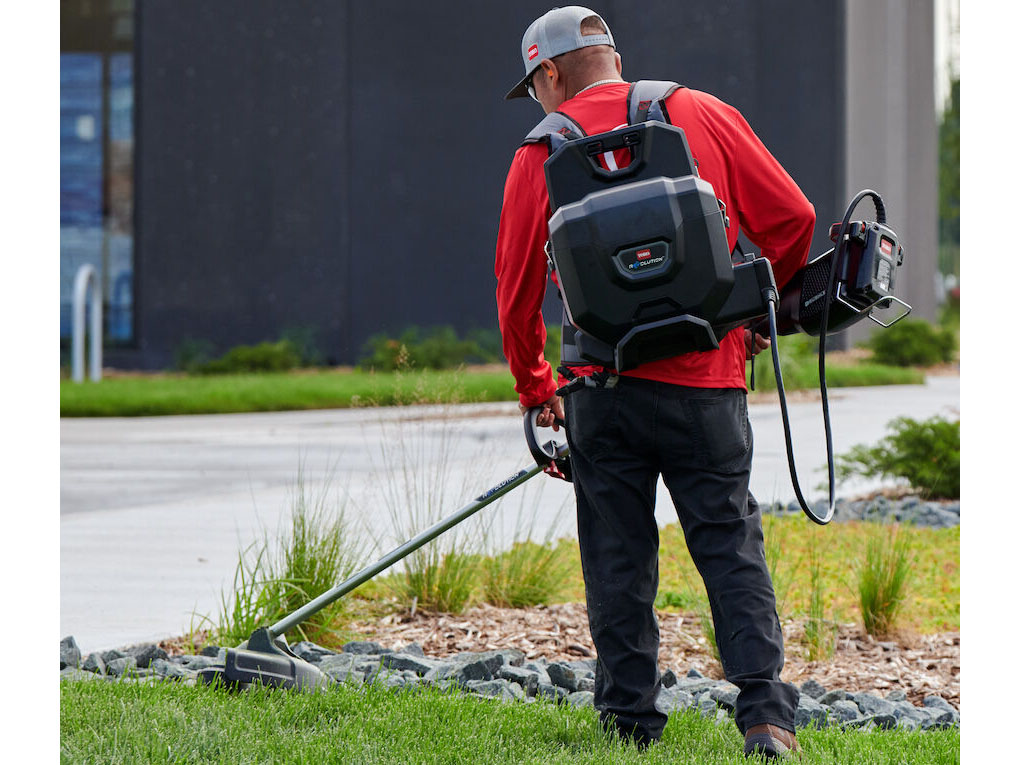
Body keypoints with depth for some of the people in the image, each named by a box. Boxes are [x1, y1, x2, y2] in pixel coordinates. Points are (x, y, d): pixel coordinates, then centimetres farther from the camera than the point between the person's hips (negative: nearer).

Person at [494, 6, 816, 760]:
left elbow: (517, 290, 10)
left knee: (618, 557, 10)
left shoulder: (542, 153, 5)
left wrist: (537, 390, 25)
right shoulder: (703, 115, 6)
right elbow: (791, 216, 3)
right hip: (707, 375, 0)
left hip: (604, 385, 0)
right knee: (730, 546, 4)